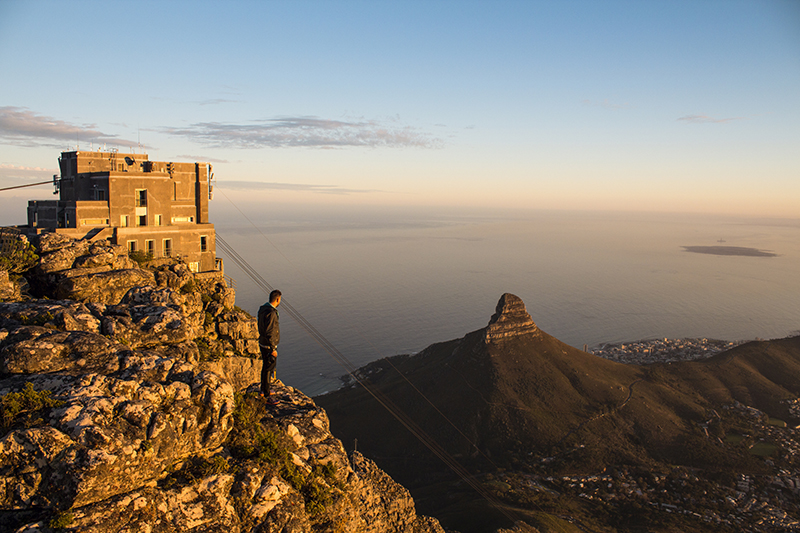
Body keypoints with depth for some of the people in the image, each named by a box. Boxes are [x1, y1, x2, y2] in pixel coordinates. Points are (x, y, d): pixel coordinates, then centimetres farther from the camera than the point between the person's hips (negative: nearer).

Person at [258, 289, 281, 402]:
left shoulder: (262, 309, 5)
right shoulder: (270, 313, -26)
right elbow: (269, 332, -27)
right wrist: (273, 349, -21)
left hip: (263, 343, 10)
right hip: (269, 346, -10)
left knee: (266, 367, 23)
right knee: (269, 370, -1)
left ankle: (263, 390, 38)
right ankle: (266, 395, 8)